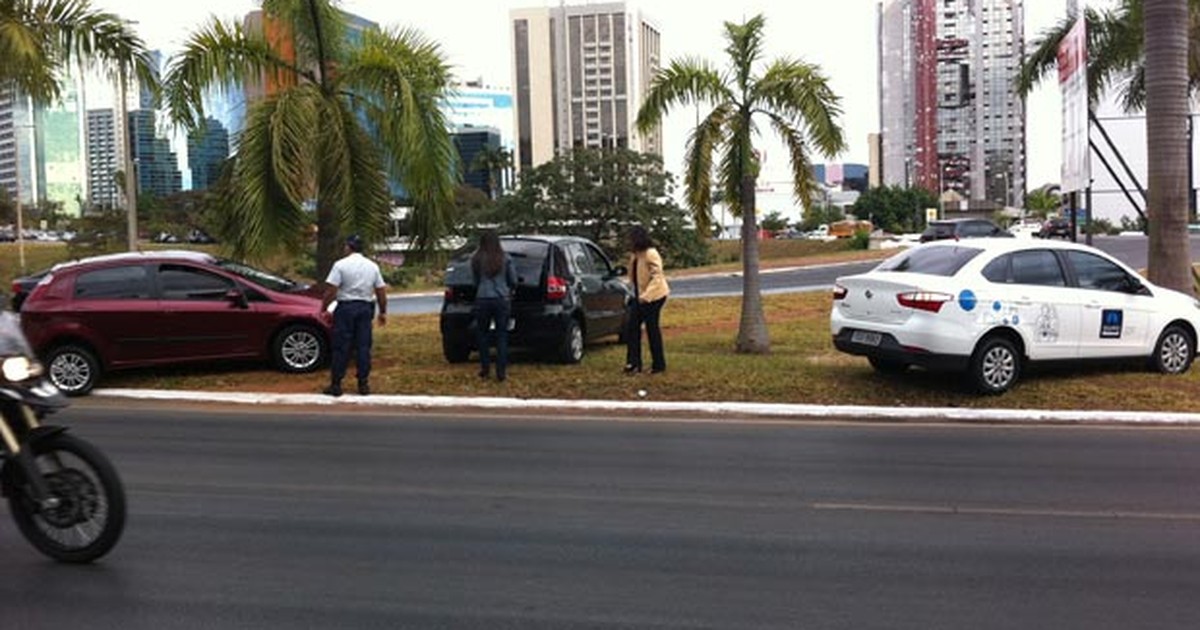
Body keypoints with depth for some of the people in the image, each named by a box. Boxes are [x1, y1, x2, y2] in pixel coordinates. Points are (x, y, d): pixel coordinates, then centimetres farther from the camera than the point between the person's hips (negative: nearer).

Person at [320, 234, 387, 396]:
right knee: (363, 346, 7)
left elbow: (330, 290, -13)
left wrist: (323, 309, -4)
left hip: (346, 307, -4)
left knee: (341, 347, 1)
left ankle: (336, 384, 4)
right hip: (365, 308, 4)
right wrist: (383, 312, 17)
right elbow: (381, 291, 8)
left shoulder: (341, 265, -8)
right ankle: (364, 384, 8)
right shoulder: (372, 266, 6)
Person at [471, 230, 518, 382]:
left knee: (481, 334, 15)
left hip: (483, 299, 0)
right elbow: (513, 281, 8)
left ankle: (485, 368, 15)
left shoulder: (476, 259, -1)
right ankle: (501, 372, 3)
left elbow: (475, 281, 8)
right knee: (502, 335, 5)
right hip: (502, 299, 0)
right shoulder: (505, 258, 1)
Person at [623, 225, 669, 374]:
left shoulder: (651, 254, -19)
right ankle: (633, 362, 10)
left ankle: (659, 364, 12)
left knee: (651, 328, -1)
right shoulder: (635, 255, 8)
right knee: (631, 326, 4)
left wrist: (646, 295, -33)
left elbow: (657, 277, -25)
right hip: (640, 296, 9)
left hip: (653, 296, -9)